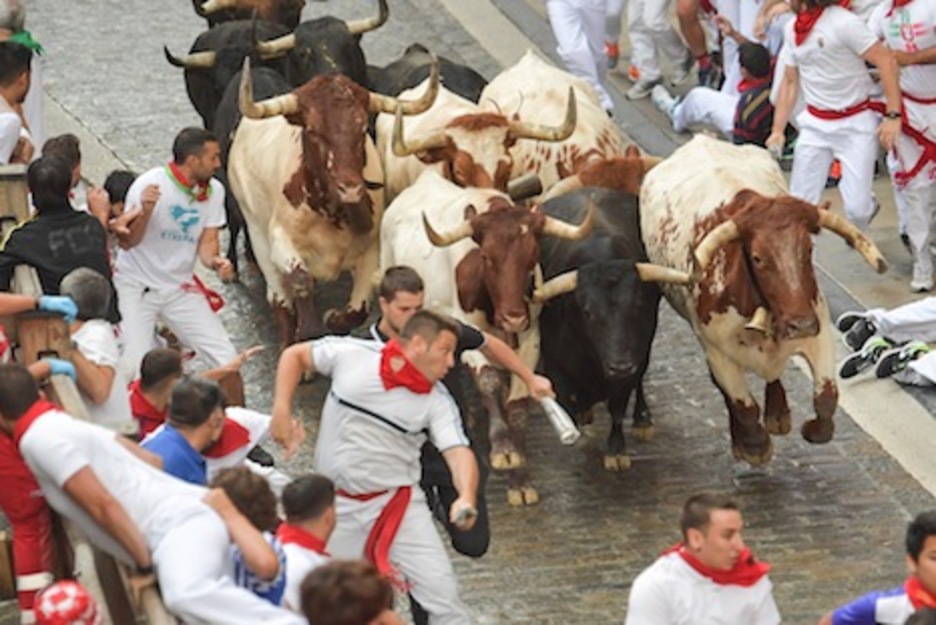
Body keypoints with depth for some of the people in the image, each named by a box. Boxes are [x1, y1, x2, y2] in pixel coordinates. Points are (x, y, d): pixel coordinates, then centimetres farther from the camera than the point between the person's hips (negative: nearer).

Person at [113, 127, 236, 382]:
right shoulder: (149, 185, -16)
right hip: (136, 286, -4)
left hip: (180, 289, 4)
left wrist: (215, 261, -22)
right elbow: (127, 243, -12)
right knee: (132, 367, -19)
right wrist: (145, 212, -32)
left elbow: (207, 242, 2)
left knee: (227, 360, -6)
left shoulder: (214, 191, -2)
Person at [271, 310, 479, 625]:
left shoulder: (436, 401, -9)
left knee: (443, 595, -6)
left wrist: (466, 499, -41)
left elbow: (458, 451, -21)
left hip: (398, 503, 0)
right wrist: (281, 411, -7)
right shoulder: (350, 354, -11)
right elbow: (295, 355, 4)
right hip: (337, 505, 0)